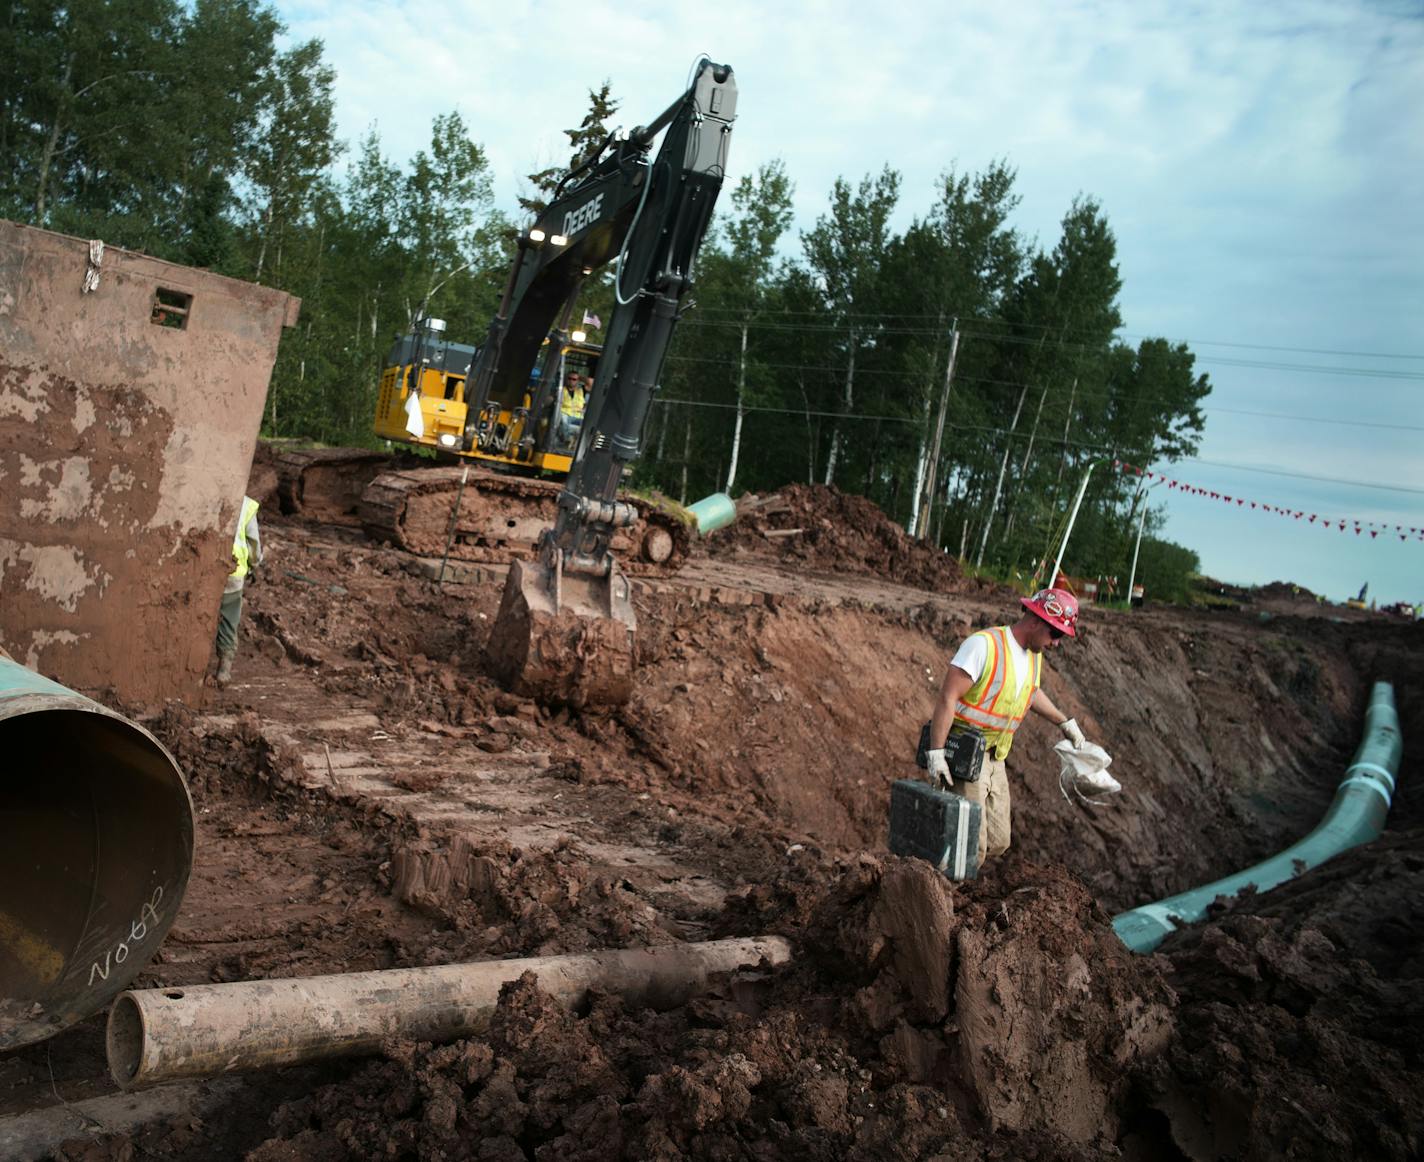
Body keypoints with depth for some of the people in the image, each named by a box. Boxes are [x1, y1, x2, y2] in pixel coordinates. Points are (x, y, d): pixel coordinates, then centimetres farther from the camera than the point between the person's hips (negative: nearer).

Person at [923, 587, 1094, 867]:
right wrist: (936, 752, -24)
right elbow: (947, 698, -20)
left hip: (994, 761, 9)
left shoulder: (1034, 656, 10)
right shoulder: (984, 645, -17)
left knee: (997, 842, 10)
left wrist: (1065, 722, 38)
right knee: (972, 846, -12)